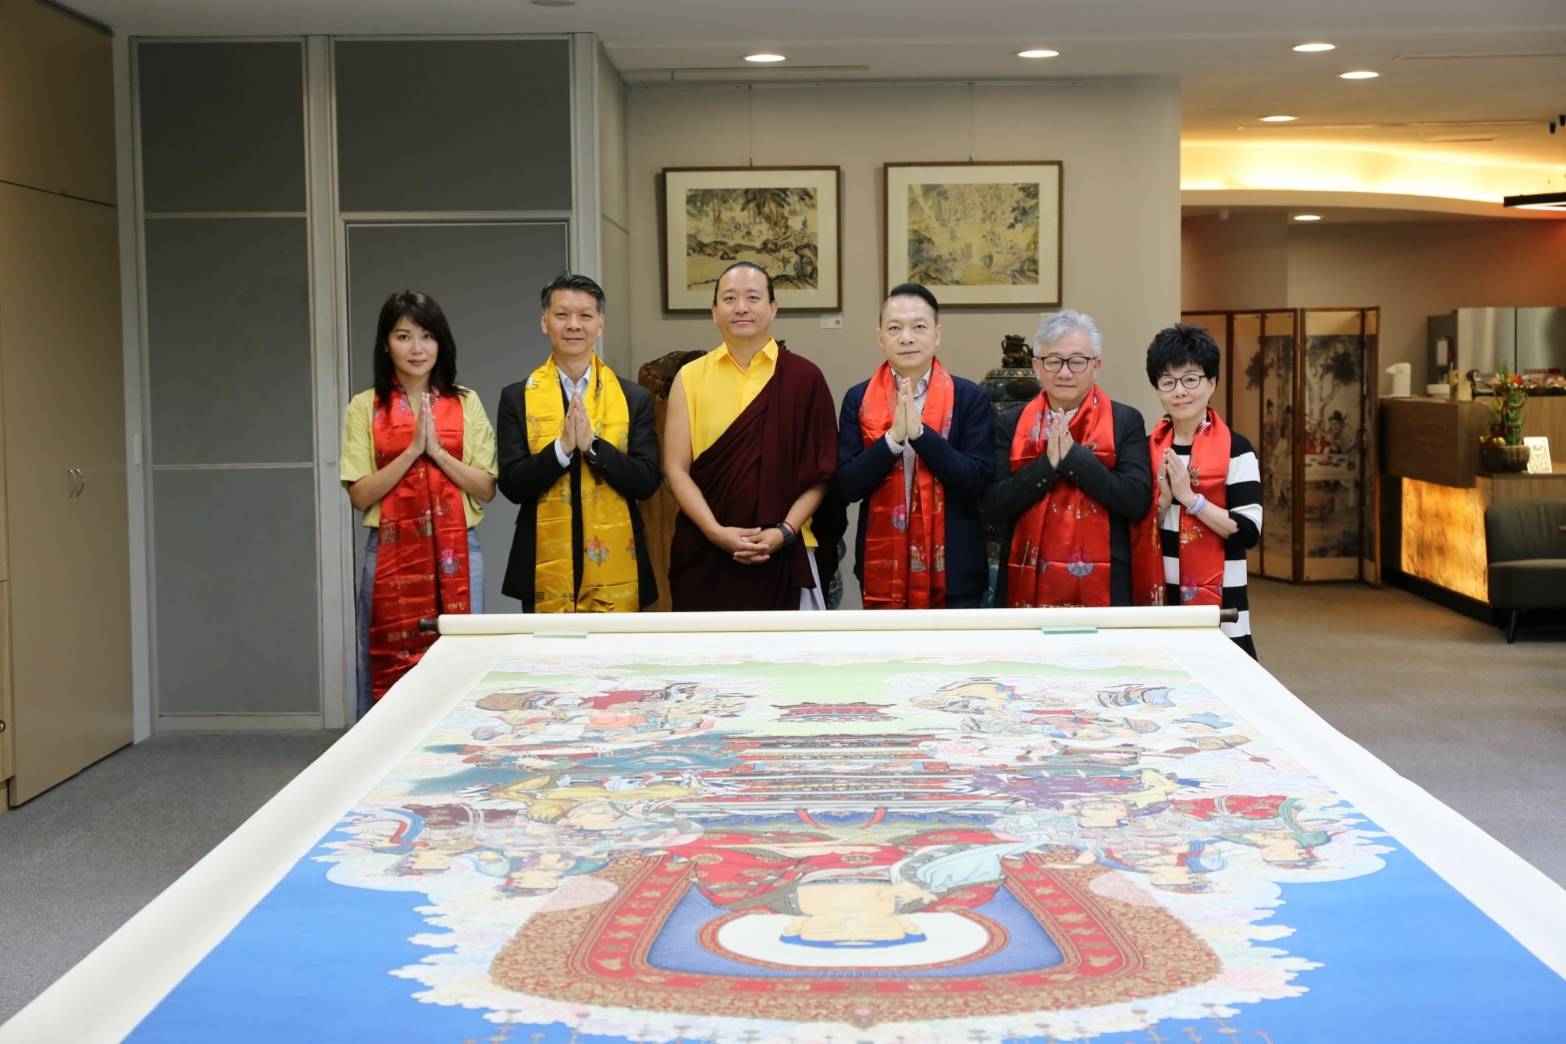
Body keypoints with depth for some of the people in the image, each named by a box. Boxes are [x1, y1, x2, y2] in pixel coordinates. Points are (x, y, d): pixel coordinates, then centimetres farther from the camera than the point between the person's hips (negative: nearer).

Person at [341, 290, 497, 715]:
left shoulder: (466, 404, 7)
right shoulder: (365, 408, 4)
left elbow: (486, 489, 1)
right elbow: (360, 495, -4)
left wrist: (438, 452, -11)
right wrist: (413, 450, -13)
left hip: (455, 555, 1)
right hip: (392, 556, -1)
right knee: (390, 672, 1)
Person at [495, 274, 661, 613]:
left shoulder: (634, 398, 5)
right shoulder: (517, 398, 4)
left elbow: (648, 483, -2)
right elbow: (511, 485, -3)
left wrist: (592, 444, -15)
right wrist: (562, 447, -18)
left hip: (616, 572, 0)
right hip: (544, 572, 0)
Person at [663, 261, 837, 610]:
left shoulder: (804, 378, 2)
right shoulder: (690, 377, 5)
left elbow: (820, 471, 1)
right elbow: (676, 469, 1)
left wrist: (785, 531, -12)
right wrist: (715, 531, -12)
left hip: (783, 554, -1)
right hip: (705, 554, 1)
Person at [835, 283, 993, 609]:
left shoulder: (970, 398, -1)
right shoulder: (858, 400, 3)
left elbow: (977, 481, -10)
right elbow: (848, 486, -4)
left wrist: (919, 432, -19)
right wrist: (893, 438, -18)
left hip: (954, 569, -1)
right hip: (882, 567, 1)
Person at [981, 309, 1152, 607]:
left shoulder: (1125, 421, 3)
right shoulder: (1010, 424, 7)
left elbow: (1137, 501, -10)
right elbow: (993, 506, -3)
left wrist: (1074, 455, -15)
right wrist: (1047, 464, -14)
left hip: (1101, 585, -1)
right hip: (1026, 585, 1)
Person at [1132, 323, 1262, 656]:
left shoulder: (1235, 449, -6)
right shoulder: (1148, 447, 7)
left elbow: (1248, 531, -13)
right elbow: (1137, 529, 7)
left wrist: (1189, 496, -17)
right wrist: (1163, 498, -10)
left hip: (1216, 597, -4)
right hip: (1158, 594, 4)